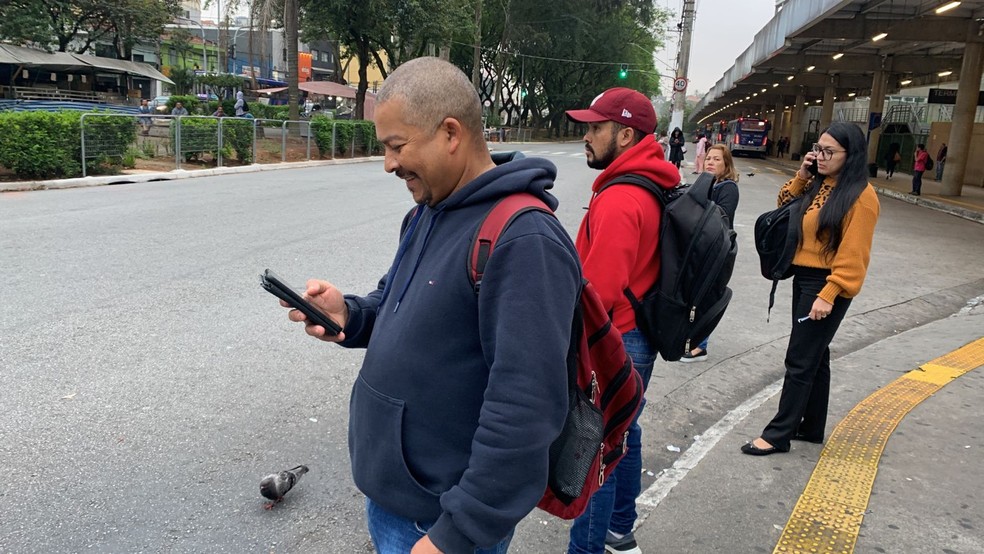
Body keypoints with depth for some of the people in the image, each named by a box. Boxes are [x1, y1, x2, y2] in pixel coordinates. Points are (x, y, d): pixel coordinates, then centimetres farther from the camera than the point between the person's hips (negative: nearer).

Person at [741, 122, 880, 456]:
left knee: (800, 361, -3)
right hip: (804, 278, 9)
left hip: (827, 285, -8)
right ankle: (812, 427, 28)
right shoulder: (819, 186, 8)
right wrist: (801, 177, 2)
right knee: (814, 356, 16)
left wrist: (828, 295, -24)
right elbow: (786, 209, 17)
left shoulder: (860, 196, -16)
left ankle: (779, 434, 6)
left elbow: (853, 253, -19)